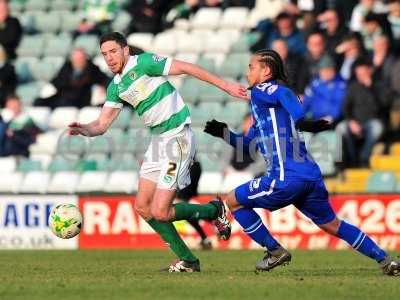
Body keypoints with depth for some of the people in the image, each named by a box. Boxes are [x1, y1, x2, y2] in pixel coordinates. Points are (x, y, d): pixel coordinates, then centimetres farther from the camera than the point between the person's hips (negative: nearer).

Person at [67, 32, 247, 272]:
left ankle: (215, 211, 14)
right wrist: (83, 129, -13)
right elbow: (102, 124, 10)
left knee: (160, 212, -12)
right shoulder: (116, 86, 12)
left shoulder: (143, 63, -12)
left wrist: (226, 86, -13)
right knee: (142, 207, 6)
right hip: (158, 140, 9)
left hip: (177, 137, -9)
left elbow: (187, 68, -12)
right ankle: (187, 261, 14)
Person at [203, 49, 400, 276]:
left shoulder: (260, 91, 1)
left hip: (287, 178, -9)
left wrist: (301, 119, -32)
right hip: (311, 175, 9)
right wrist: (225, 133, 22)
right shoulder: (265, 104, 28)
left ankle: (275, 251, 8)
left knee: (233, 201, 8)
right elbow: (249, 144, 34)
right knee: (332, 225, 20)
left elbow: (285, 94, -21)